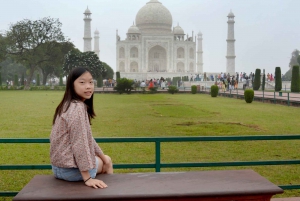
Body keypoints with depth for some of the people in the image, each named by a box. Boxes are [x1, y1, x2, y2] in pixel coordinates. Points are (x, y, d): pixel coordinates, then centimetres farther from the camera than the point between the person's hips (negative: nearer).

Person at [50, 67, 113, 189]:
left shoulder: (69, 105, 10)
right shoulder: (78, 108, -21)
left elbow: (87, 138, 17)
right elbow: (79, 143, -25)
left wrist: (103, 156, 21)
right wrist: (87, 178, -24)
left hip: (60, 166, 9)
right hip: (71, 169, -9)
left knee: (106, 160, 27)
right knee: (106, 163, 16)